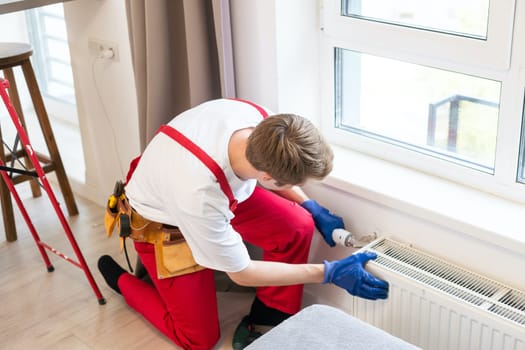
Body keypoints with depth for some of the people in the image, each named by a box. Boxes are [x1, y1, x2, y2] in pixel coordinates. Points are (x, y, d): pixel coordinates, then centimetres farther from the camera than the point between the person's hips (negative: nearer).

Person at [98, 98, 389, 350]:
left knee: (298, 227, -17)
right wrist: (329, 273, -23)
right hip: (162, 223, -5)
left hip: (224, 190, 6)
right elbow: (241, 273, -25)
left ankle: (264, 323, 4)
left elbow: (266, 175, 0)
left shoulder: (259, 120, -28)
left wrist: (313, 208, -6)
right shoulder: (198, 193, -43)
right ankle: (122, 280, 21)